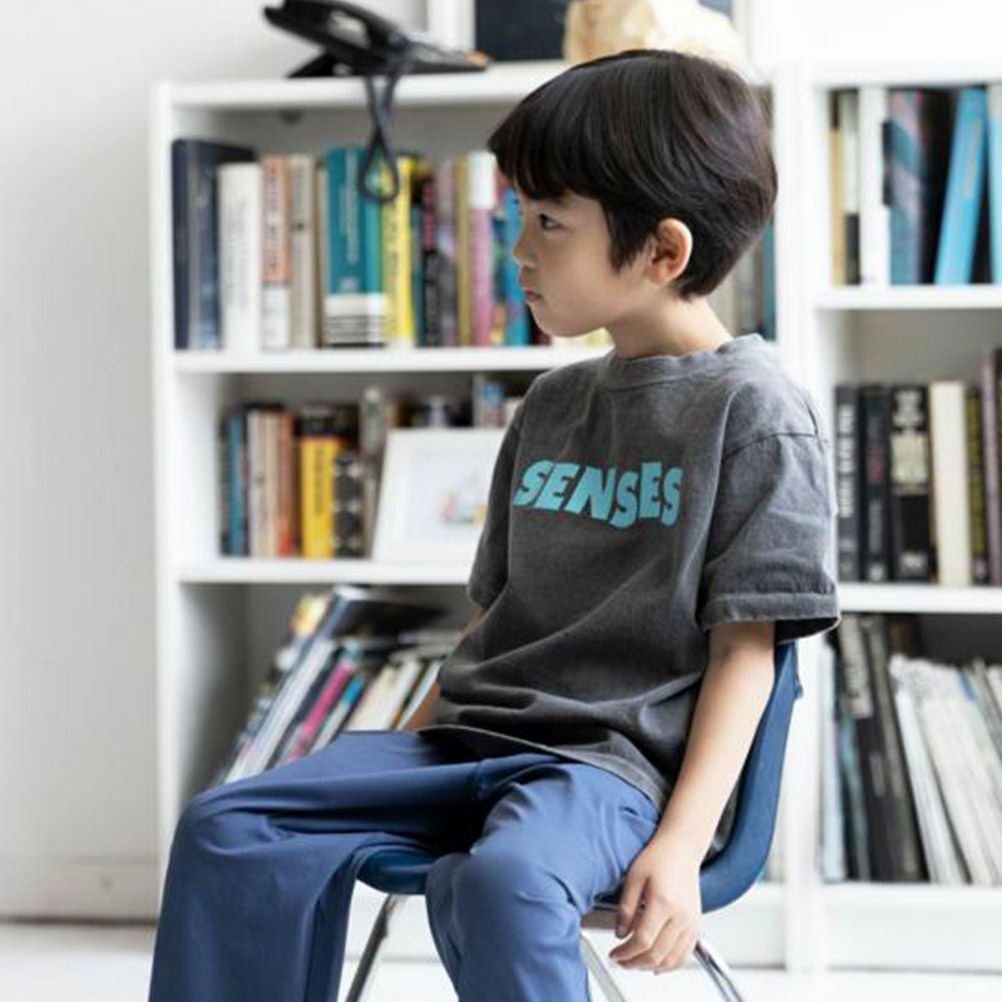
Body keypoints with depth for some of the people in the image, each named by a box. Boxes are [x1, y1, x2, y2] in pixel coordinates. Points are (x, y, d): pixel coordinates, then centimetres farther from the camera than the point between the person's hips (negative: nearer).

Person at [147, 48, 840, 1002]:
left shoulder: (756, 411, -5)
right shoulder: (550, 404, 17)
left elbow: (745, 649, -9)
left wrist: (681, 842, -18)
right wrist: (404, 754, 18)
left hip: (616, 757, -7)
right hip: (472, 735, 7)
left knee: (504, 881, -39)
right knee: (229, 829, -10)